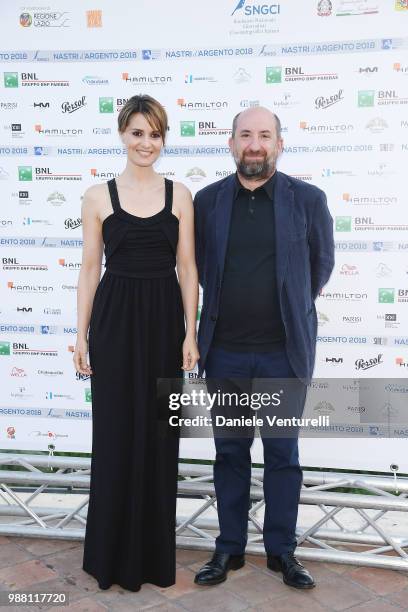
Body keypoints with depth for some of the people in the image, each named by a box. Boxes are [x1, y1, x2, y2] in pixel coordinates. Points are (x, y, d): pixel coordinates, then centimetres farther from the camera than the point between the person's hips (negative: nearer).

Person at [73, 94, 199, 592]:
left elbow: (187, 267, 3)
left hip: (165, 318, 1)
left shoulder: (179, 195, 4)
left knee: (159, 435, 8)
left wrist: (190, 333, -3)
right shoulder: (98, 197, 2)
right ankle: (114, 554, 23)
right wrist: (81, 336, -1)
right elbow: (89, 269, 3)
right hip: (115, 319, -1)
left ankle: (156, 553, 26)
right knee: (116, 434, 5)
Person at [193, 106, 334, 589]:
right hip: (225, 351, 1)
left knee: (283, 454, 9)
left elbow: (321, 265, 10)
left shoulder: (308, 200, -2)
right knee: (230, 452, 12)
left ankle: (282, 550, 25)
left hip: (284, 351, -1)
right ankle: (230, 548, 26)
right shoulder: (207, 201, 2)